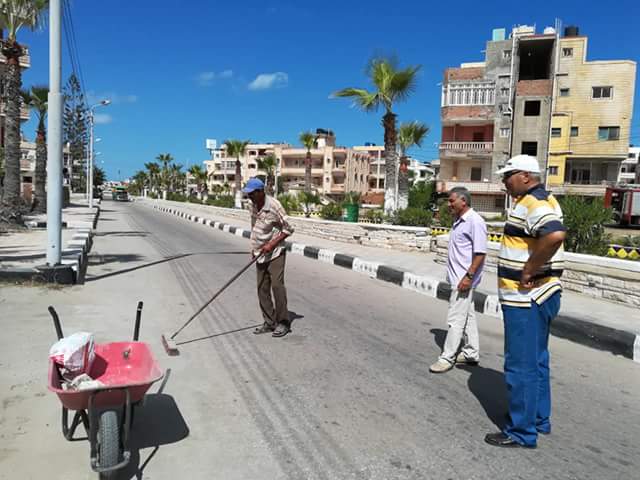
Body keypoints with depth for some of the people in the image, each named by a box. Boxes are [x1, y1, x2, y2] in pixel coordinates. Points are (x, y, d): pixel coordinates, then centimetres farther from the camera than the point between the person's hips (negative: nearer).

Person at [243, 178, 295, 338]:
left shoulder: (274, 206, -18)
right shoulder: (253, 205, 4)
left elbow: (288, 229, -13)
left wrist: (272, 244, -18)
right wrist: (254, 247, 11)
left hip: (275, 253, -7)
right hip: (261, 255, 7)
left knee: (277, 285, -10)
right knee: (262, 289, 6)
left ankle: (283, 322, 3)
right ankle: (269, 322, 16)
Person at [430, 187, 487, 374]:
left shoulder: (474, 221, -16)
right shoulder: (458, 221, 13)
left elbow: (480, 253, -20)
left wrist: (468, 276, -24)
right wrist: (462, 276, 18)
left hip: (464, 279, -10)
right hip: (457, 278, 10)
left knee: (455, 318, -5)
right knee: (467, 316, 16)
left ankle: (447, 358, 2)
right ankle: (471, 353, 26)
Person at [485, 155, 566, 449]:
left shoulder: (532, 202, -18)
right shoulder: (540, 200, 15)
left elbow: (555, 234, -36)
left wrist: (529, 270, -26)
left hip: (526, 298, -11)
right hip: (537, 295, 11)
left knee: (521, 366, -1)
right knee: (536, 361, 20)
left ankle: (521, 432, 11)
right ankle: (539, 420, 34)